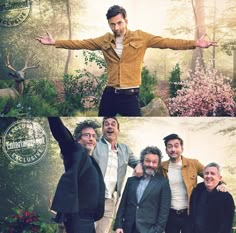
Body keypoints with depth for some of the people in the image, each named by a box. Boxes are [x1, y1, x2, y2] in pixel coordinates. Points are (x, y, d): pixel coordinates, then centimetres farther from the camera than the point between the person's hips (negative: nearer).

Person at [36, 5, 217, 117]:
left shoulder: (140, 37, -2)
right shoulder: (105, 40, 6)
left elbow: (166, 42, -9)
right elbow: (81, 44, 9)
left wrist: (195, 44, -18)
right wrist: (55, 42, 5)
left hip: (130, 94, -3)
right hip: (110, 94, 3)